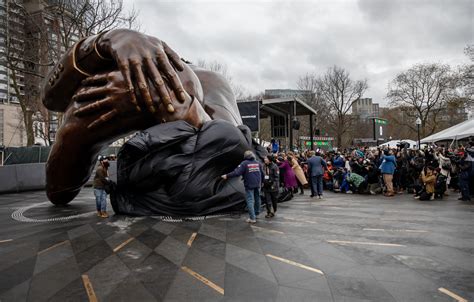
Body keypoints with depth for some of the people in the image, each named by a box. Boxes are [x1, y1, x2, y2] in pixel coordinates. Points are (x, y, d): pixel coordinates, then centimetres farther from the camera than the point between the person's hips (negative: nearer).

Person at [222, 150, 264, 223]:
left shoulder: (244, 163, -10)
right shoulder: (258, 163, 7)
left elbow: (237, 172, -19)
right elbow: (262, 174, 13)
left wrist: (227, 176, -15)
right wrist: (261, 182, 27)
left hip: (249, 185, -6)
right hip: (257, 185, 6)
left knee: (250, 200, -2)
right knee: (257, 199, 19)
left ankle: (252, 218, -4)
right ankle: (256, 214, 34)